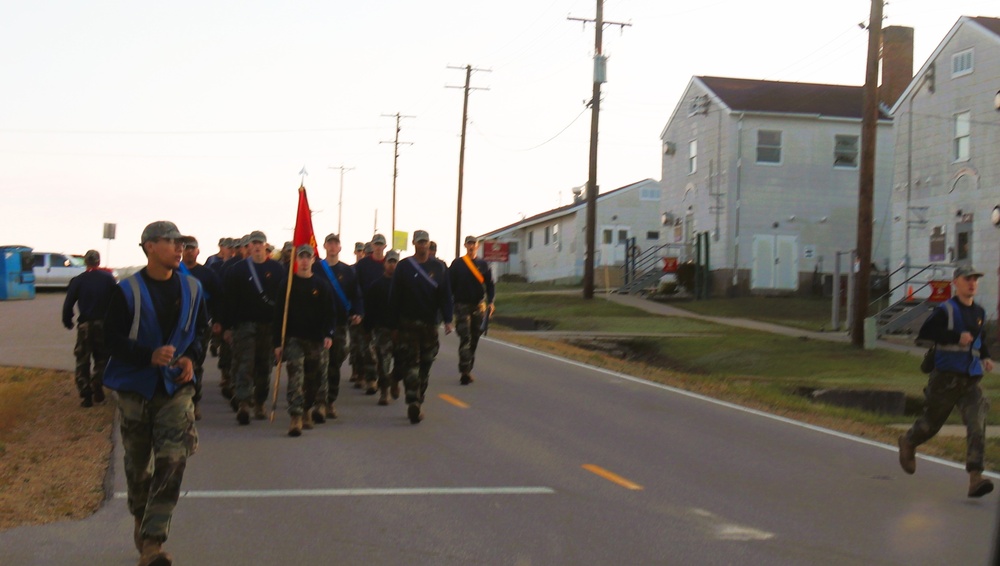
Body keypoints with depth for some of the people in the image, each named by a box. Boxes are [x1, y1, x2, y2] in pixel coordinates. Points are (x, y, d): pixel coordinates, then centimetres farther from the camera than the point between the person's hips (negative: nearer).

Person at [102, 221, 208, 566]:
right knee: (138, 462, 12)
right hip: (136, 385, -1)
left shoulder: (191, 288, 1)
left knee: (172, 461, -12)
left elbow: (201, 328, 13)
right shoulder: (128, 291, -9)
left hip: (176, 385, 1)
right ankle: (141, 518, 38)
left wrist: (191, 357, -6)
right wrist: (149, 355, -23)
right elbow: (112, 338, -9)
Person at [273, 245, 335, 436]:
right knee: (296, 376, -16)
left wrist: (328, 334, -11)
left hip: (316, 341, 2)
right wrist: (278, 343, -3)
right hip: (294, 339, -2)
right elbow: (279, 314, 3)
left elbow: (330, 313, 6)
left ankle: (306, 410, 33)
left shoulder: (322, 285, 6)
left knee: (313, 379, 11)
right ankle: (296, 417, -22)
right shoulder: (287, 284, 3)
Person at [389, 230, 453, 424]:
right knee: (411, 363, -12)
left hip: (430, 324, 3)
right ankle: (413, 403, -20)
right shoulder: (404, 266, 1)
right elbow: (394, 297, 2)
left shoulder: (439, 267, 7)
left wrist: (447, 320, -6)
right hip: (408, 325, -3)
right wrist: (395, 325, 0)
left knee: (425, 365, 7)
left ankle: (417, 404, 17)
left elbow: (445, 295, 6)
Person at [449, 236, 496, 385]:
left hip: (479, 306, 3)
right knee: (465, 339, -13)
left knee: (474, 339, 8)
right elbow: (450, 284, 3)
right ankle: (465, 372, -17)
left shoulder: (483, 264, 10)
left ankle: (468, 370, 18)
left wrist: (490, 302, -3)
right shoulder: (457, 263, 3)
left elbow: (490, 284, 9)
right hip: (462, 305, -3)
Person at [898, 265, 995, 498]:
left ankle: (975, 476, -21)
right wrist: (957, 337, -24)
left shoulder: (979, 312, 12)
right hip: (947, 377, -4)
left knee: (977, 425, -14)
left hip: (971, 380, 4)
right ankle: (908, 443, 44)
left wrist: (985, 356, 12)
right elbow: (924, 335, -19)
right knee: (931, 422, 11)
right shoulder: (946, 310, -8)